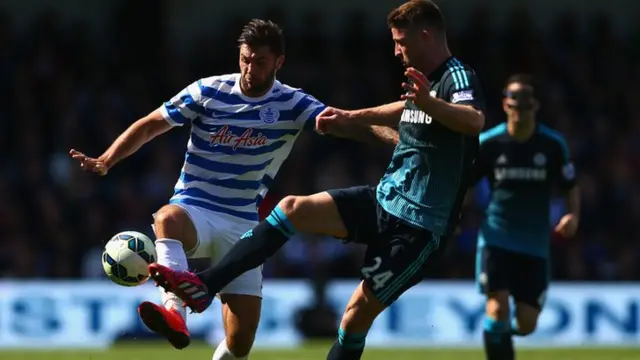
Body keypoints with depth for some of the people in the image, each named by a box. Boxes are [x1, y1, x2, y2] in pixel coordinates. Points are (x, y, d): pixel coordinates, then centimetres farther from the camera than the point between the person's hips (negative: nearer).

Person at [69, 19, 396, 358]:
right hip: (193, 208, -1)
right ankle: (174, 314, -61)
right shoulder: (208, 91, -2)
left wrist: (396, 138, -34)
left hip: (243, 224, 1)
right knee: (167, 219, -41)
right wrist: (105, 161, -9)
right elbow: (149, 125, 4)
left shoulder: (291, 104, -2)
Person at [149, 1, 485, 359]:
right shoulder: (423, 82, 12)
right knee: (293, 208, -8)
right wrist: (351, 117, 42)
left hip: (419, 228, -8)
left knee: (358, 314, -7)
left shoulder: (458, 78, -17)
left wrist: (428, 102, -58)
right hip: (385, 199, 8)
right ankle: (204, 285, -13)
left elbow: (475, 121, -41)